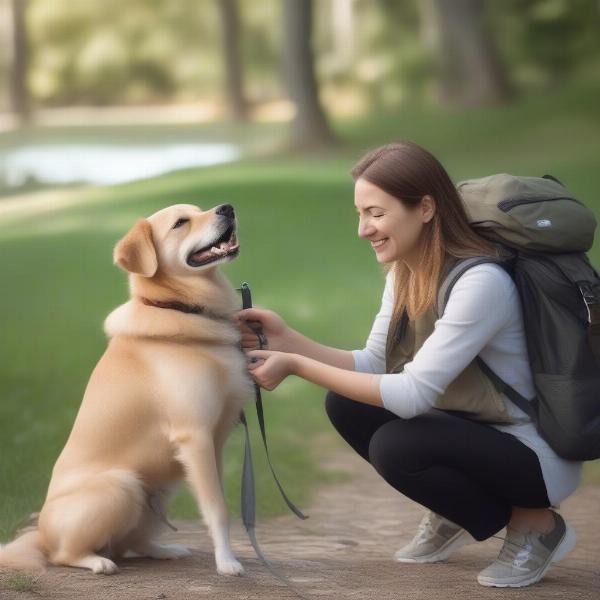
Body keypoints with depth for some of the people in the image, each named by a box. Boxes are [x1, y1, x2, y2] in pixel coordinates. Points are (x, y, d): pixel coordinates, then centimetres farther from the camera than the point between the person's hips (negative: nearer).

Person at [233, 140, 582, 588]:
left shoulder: (480, 282, -28)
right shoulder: (403, 272, -1)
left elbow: (414, 393, -30)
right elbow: (374, 365, 1)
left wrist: (297, 366, -28)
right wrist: (288, 340, -13)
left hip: (539, 457, -8)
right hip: (475, 428, 8)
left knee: (396, 446, -27)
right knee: (347, 404, -4)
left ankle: (535, 524, -5)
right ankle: (452, 515, 15)